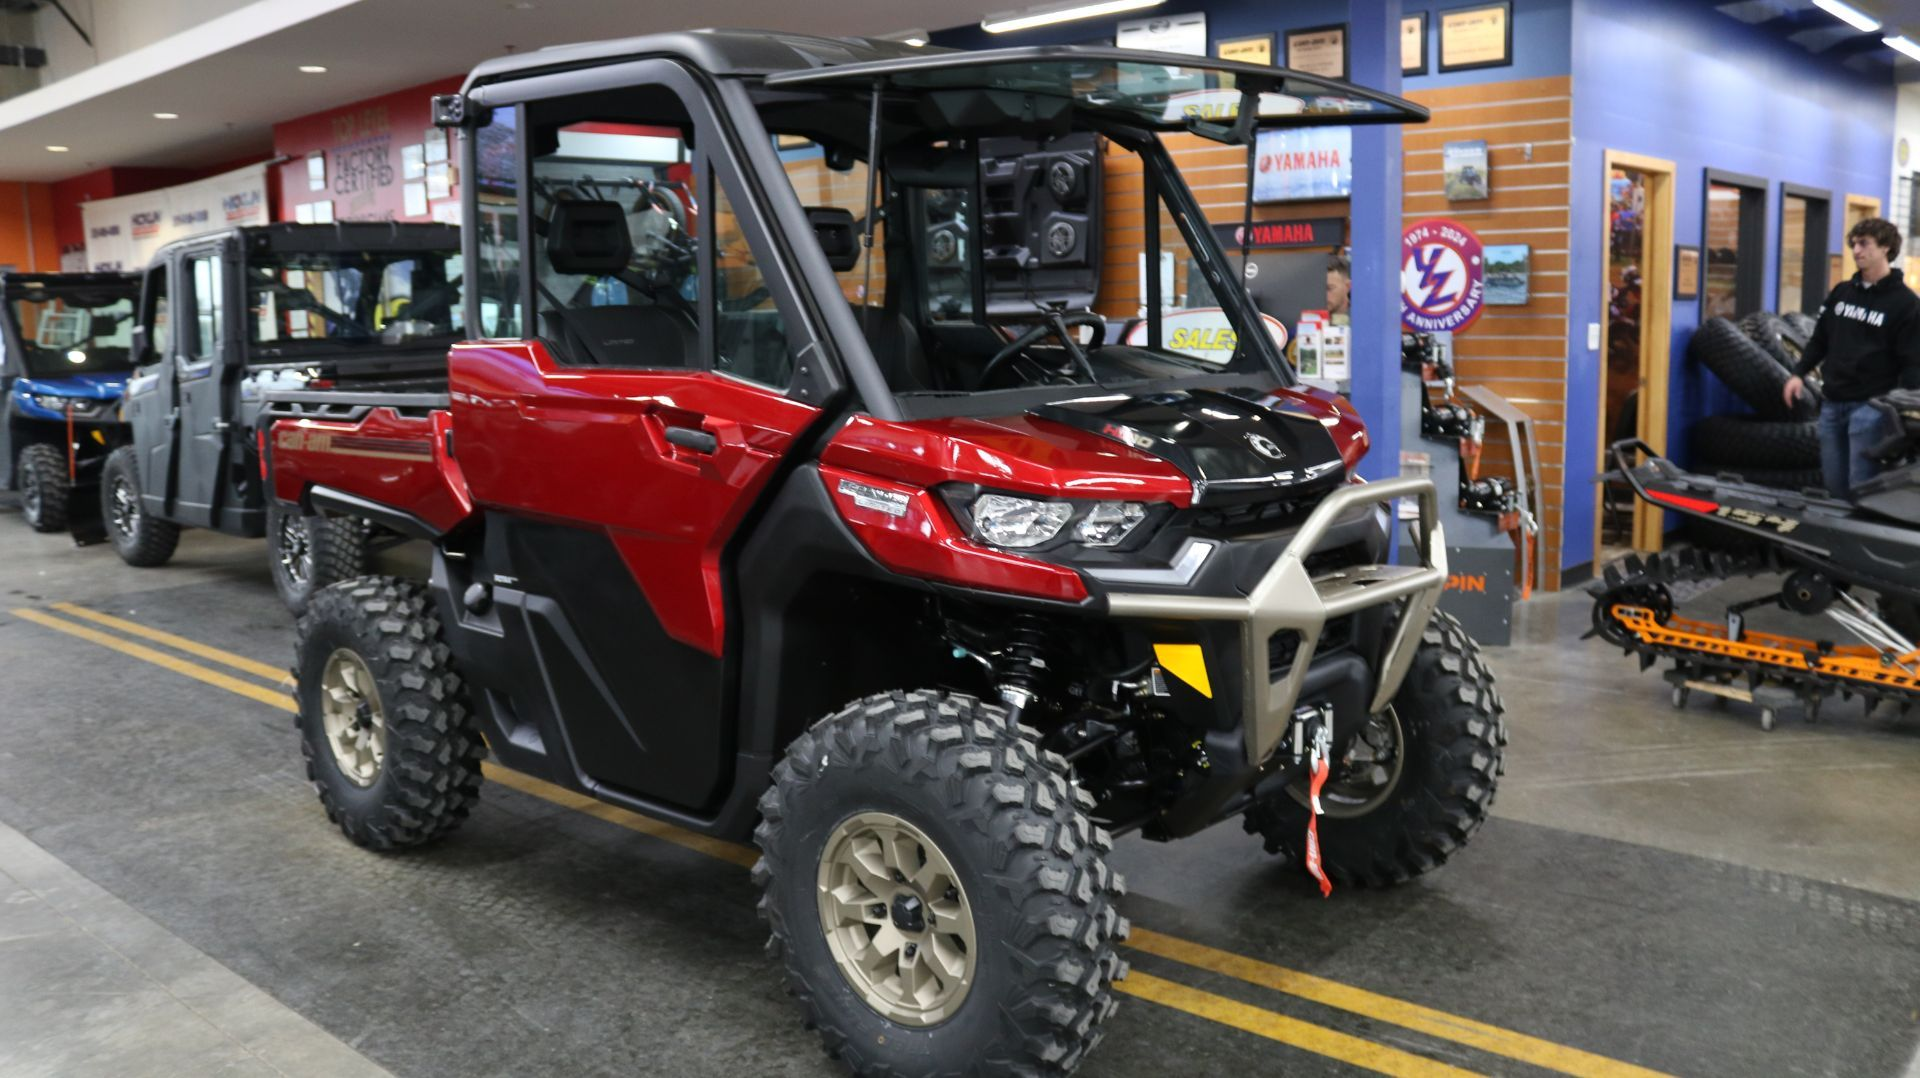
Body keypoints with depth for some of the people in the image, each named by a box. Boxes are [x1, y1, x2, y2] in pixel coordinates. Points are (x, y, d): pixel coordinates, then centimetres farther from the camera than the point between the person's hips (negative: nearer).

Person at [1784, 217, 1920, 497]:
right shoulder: (1841, 292, 13)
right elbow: (1820, 339, 20)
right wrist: (1799, 374, 6)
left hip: (1870, 406, -6)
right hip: (1833, 403, 6)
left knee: (1861, 490, -7)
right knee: (1834, 485, 10)